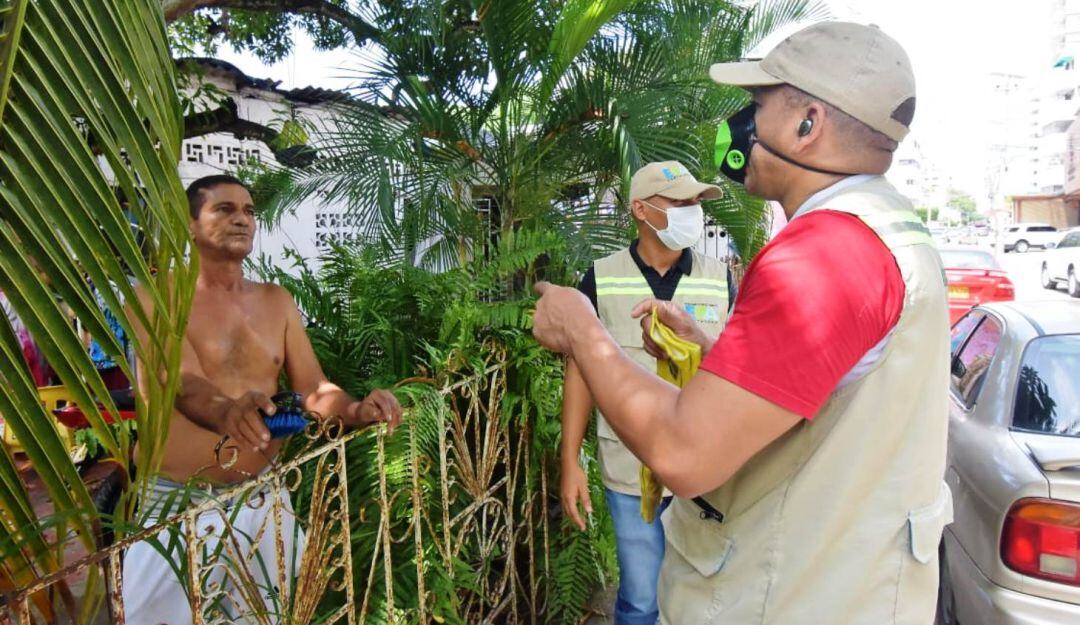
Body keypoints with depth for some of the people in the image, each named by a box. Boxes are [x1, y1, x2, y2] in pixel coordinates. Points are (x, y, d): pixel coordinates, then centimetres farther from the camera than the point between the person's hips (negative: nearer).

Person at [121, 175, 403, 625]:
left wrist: (355, 410, -22)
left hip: (262, 496, 4)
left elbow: (313, 388, 0)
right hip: (178, 499, -4)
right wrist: (224, 412, -46)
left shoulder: (276, 301, 6)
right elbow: (182, 381, -23)